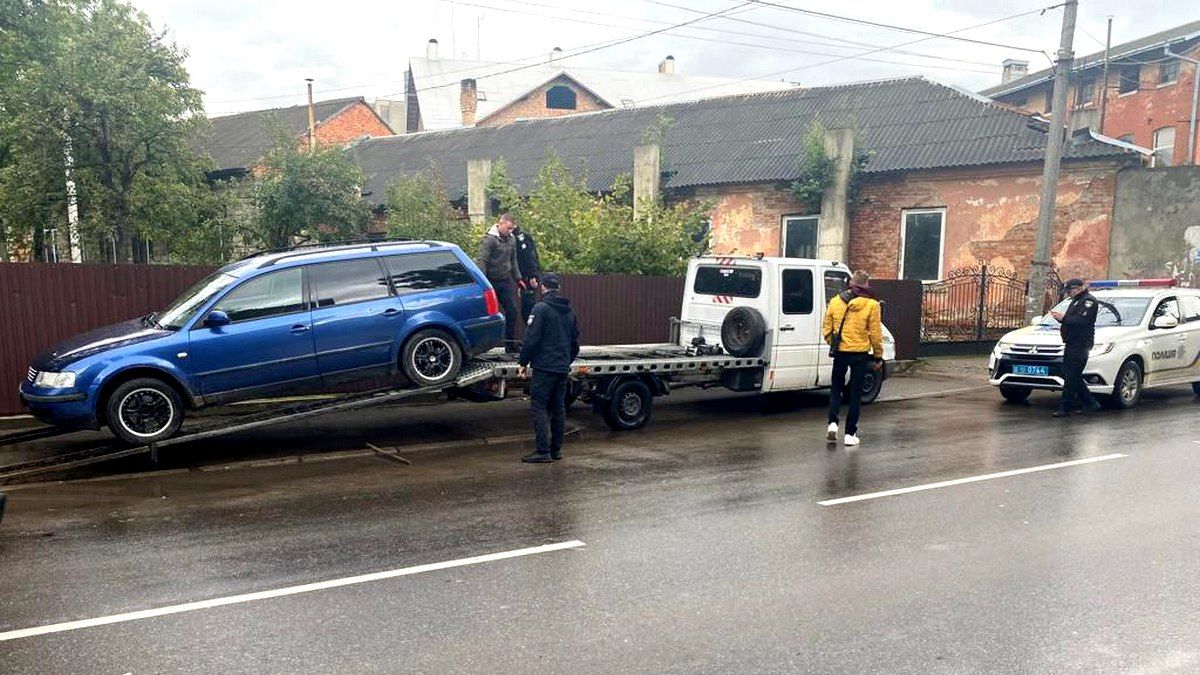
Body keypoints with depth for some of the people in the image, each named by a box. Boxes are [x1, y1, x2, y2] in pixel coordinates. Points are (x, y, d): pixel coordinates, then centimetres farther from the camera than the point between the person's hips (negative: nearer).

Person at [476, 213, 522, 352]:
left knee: (512, 311, 6)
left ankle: (511, 345, 15)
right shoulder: (489, 239, -14)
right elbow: (481, 261, -17)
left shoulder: (511, 239, 8)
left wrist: (518, 277, 17)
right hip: (492, 281, -6)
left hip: (506, 280, 7)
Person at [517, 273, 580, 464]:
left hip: (544, 367, -7)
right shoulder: (569, 311, 14)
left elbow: (531, 339, -14)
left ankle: (543, 451, -9)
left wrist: (523, 362, -5)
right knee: (558, 408, 12)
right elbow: (575, 342, 19)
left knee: (539, 406, -5)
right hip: (562, 368, 7)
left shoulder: (541, 309, -10)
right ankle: (556, 449, 16)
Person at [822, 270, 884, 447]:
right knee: (855, 393, 7)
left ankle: (833, 423, 2)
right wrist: (878, 356, 5)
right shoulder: (871, 305, -9)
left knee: (836, 388, 19)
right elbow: (875, 334, -6)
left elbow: (827, 329, 4)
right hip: (860, 355, -2)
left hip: (840, 353, 2)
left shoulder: (835, 301, -1)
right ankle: (850, 433, 8)